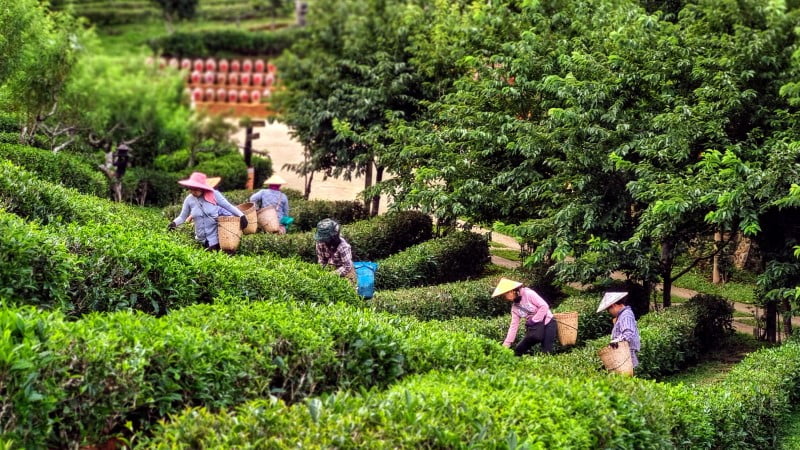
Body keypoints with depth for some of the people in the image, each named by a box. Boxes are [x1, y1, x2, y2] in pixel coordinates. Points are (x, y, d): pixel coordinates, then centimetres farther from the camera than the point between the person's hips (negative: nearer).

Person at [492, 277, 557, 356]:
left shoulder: (528, 294, -14)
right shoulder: (514, 307, 5)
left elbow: (544, 306, -19)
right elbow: (514, 325, 5)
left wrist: (534, 320, -17)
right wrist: (506, 343, -2)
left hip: (547, 323, -7)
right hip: (533, 328, 7)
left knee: (547, 351, -17)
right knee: (518, 351, -2)